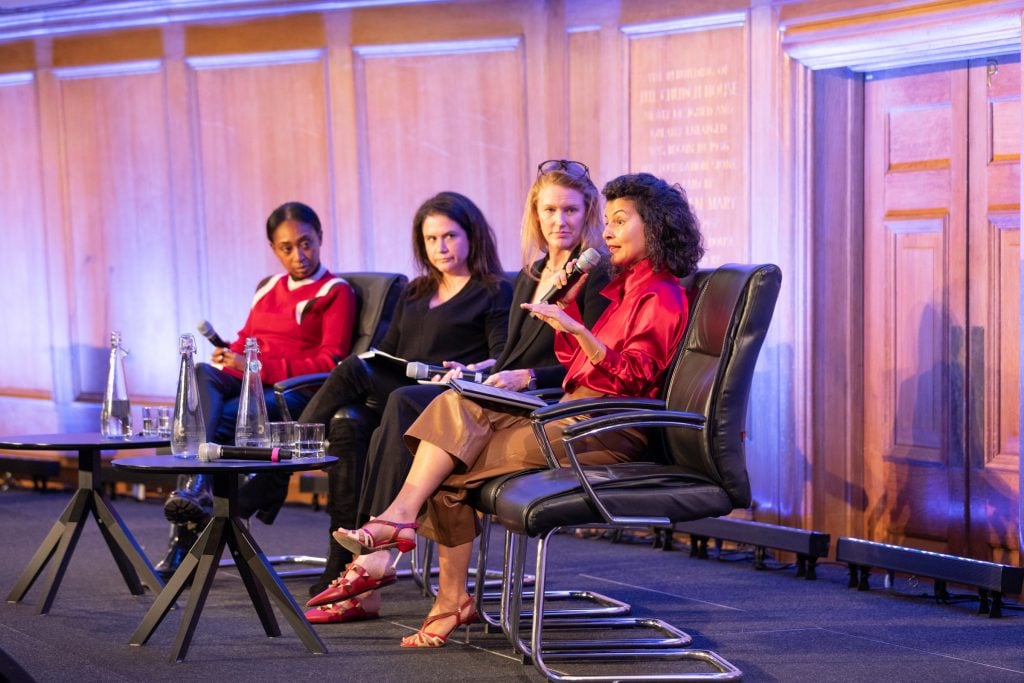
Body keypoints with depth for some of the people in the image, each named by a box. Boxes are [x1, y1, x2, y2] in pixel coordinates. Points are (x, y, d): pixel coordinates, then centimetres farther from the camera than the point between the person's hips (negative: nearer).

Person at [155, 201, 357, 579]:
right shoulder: (268, 288, 27)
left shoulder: (336, 293, 5)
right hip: (242, 384, 5)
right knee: (201, 374, -32)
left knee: (216, 423, -32)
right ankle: (195, 491, -46)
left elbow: (329, 363, -6)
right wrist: (229, 356, 3)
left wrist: (258, 366, -15)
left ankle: (184, 539, -37)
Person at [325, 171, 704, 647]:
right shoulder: (623, 286, 24)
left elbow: (631, 377, -17)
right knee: (455, 407, -14)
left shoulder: (662, 296, -5)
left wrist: (577, 330, -29)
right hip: (572, 412, 9)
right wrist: (568, 301, 12)